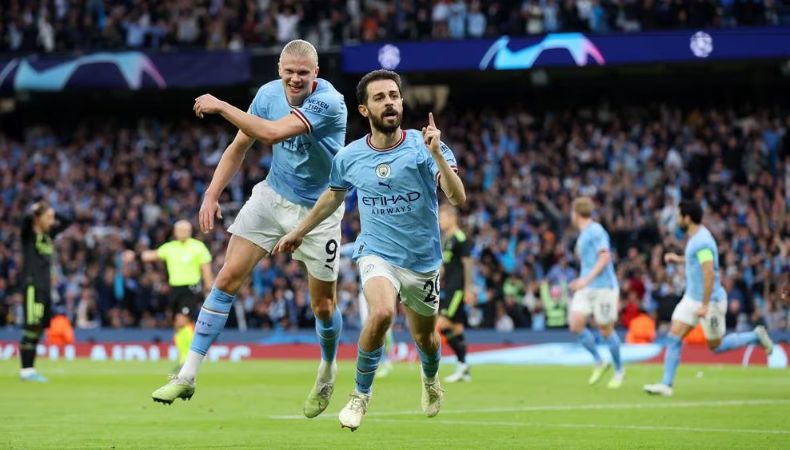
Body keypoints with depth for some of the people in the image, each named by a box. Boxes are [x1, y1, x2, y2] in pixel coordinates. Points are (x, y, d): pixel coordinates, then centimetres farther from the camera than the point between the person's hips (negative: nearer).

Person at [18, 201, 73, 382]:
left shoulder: (48, 235, 15)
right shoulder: (28, 233, -5)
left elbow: (67, 222, 24)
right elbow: (26, 219, -26)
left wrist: (52, 213, 11)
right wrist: (34, 209, -6)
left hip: (45, 287, 8)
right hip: (32, 286, -8)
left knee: (39, 329, 8)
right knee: (32, 328, -11)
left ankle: (30, 370, 12)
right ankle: (26, 370, -10)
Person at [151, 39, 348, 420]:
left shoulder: (328, 102, -27)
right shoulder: (269, 94, -7)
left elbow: (272, 133, -37)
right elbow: (239, 146, 5)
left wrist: (221, 106, -30)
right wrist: (212, 195, -4)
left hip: (319, 210, -4)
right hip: (273, 196, 4)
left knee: (323, 306, 3)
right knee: (227, 278, -7)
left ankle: (327, 370, 36)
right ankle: (188, 375, -5)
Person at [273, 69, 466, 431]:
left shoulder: (423, 147, -15)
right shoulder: (350, 157, -7)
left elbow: (458, 198, -27)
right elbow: (334, 196, 15)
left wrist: (437, 155, -41)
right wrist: (299, 231, 25)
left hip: (422, 261, 1)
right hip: (377, 254, -1)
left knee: (424, 337, 16)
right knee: (381, 313, -30)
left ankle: (430, 380, 54)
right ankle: (361, 395, -10)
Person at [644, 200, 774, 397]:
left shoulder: (701, 242, -23)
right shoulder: (695, 237, 8)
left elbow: (709, 274, -28)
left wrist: (705, 305, -29)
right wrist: (679, 259, 23)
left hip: (710, 300, -9)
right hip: (691, 298, 9)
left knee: (716, 346, 5)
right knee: (674, 337, -1)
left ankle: (756, 336, 22)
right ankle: (666, 384, -3)